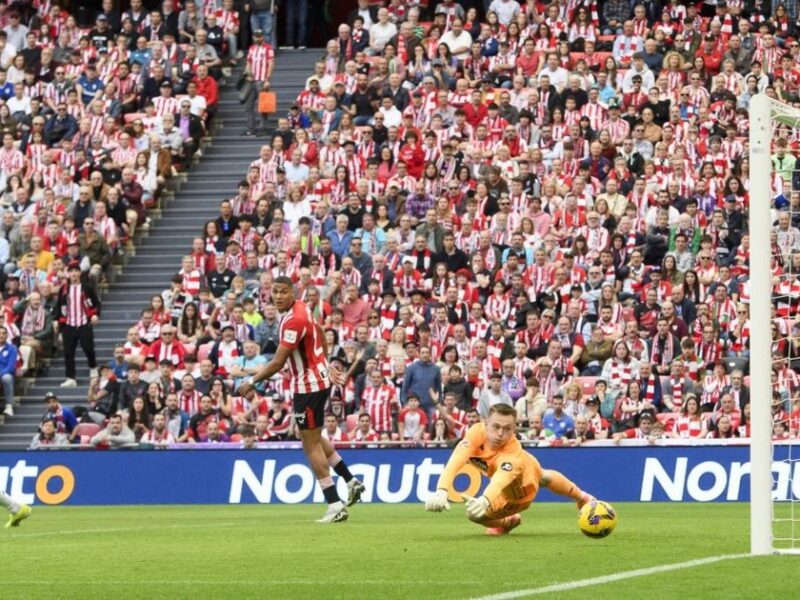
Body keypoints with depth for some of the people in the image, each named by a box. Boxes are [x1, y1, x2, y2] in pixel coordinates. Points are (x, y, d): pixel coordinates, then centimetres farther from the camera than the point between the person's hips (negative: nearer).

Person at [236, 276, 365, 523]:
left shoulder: (293, 321, -25)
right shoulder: (301, 308, 5)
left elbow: (278, 363, -25)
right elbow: (321, 334, 22)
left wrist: (252, 382, -17)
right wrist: (326, 364, 30)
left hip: (308, 386, -10)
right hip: (320, 378, 10)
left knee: (311, 444, -5)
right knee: (314, 438, 23)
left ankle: (335, 505, -5)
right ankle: (351, 482, 27)